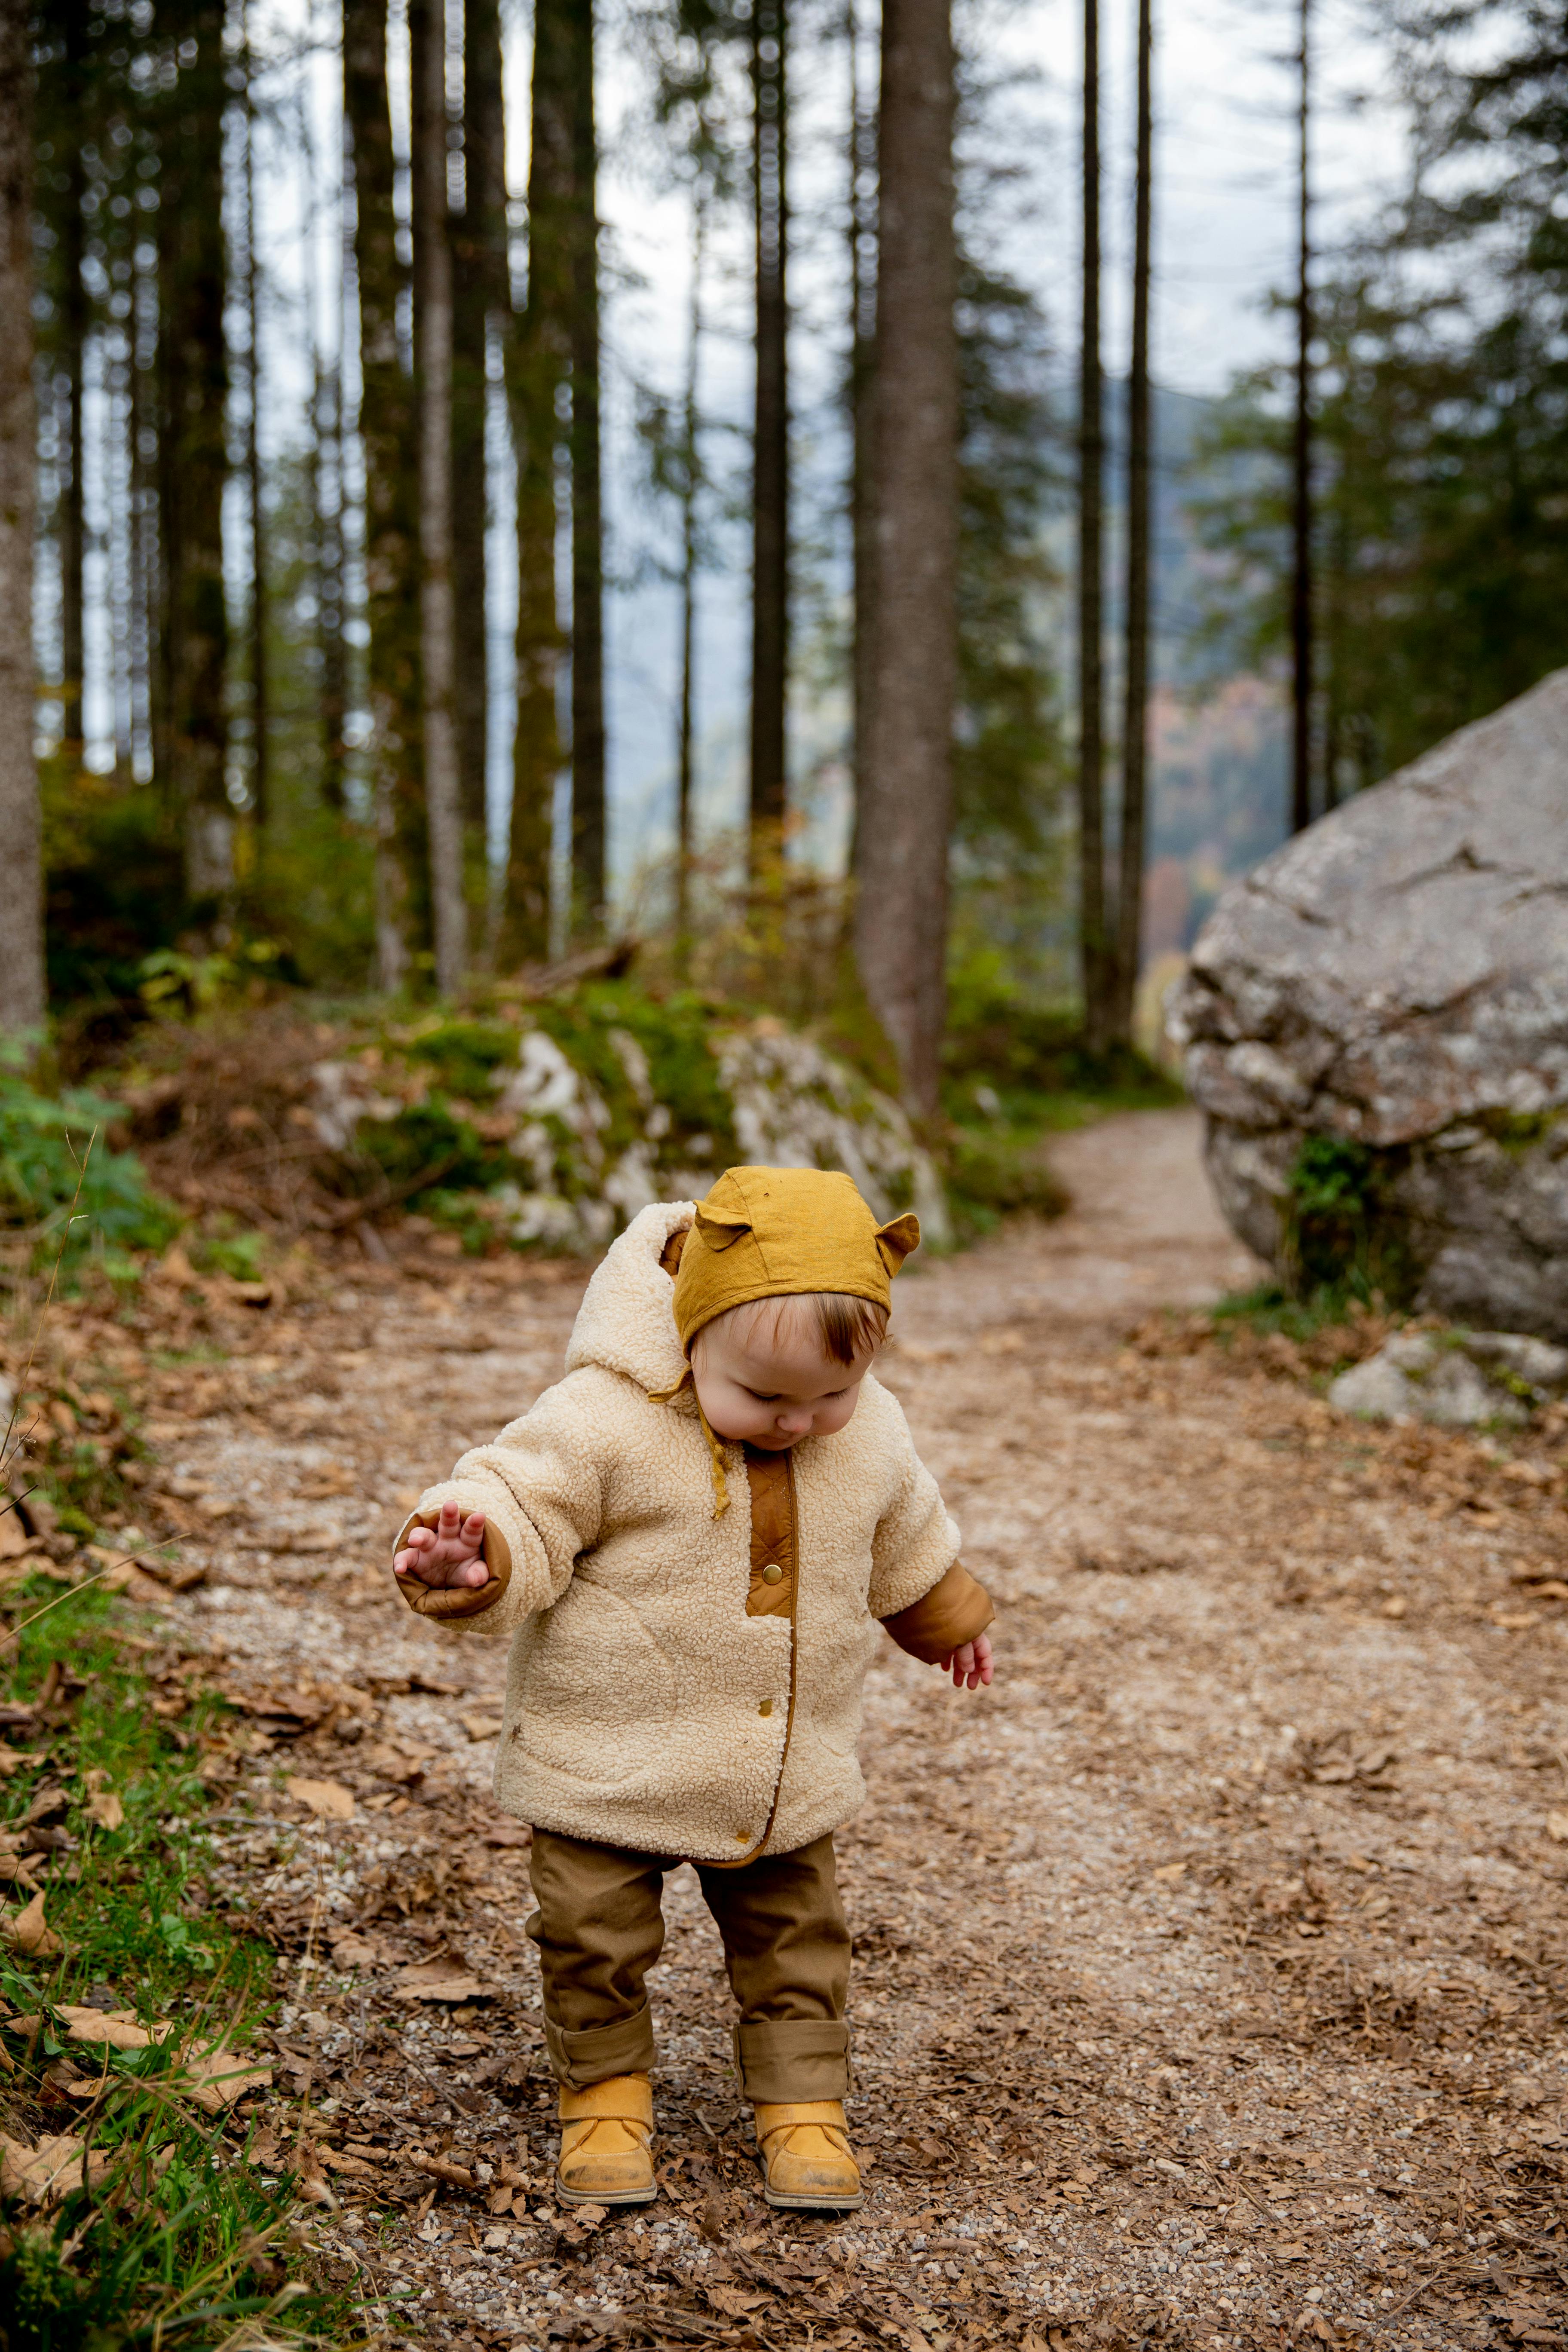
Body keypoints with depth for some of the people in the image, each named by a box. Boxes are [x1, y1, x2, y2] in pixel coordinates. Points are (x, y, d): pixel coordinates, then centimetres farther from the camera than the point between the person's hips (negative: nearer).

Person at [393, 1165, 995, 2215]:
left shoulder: (873, 1438, -5)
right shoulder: (608, 1422, -22)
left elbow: (905, 1546, 15)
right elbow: (521, 1504, -20)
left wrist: (949, 1620, 31)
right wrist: (471, 1553, -42)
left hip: (787, 1779, 3)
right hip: (610, 1762, -3)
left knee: (796, 1943, 13)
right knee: (597, 1943, 8)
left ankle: (805, 2107, 32)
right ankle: (607, 2095, 31)